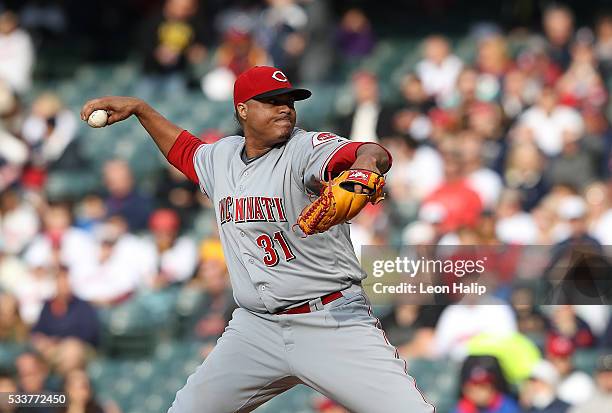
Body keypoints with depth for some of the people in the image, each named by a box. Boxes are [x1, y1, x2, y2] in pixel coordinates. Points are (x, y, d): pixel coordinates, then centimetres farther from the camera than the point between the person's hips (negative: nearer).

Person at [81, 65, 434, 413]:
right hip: (256, 328, 6)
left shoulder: (306, 149, -12)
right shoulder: (222, 157, 8)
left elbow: (377, 155, -33)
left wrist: (365, 164, -56)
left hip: (332, 323, -6)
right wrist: (138, 108, 27)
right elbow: (182, 148, 33)